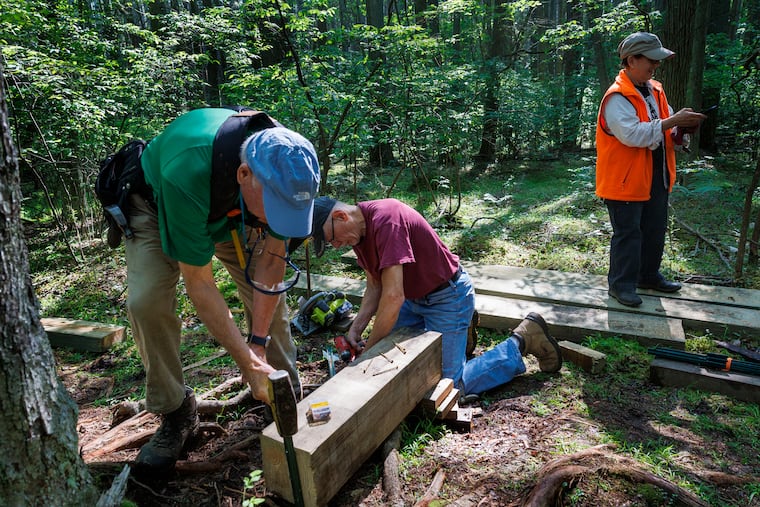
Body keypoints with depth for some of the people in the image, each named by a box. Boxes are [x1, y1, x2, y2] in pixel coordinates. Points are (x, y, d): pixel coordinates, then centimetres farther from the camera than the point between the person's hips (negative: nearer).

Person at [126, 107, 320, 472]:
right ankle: (176, 414, 0)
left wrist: (258, 344, -25)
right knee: (146, 301, -22)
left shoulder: (285, 166, -31)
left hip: (233, 209, 3)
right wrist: (249, 363, -36)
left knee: (270, 291, -8)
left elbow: (271, 262, -22)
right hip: (157, 205, -3)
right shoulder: (187, 173, -46)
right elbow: (198, 285, -37)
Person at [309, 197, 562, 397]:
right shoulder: (359, 231, -1)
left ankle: (520, 342, 9)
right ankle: (458, 328, 29)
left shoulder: (385, 220, -32)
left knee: (450, 385, -6)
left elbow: (393, 297, -34)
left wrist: (369, 347, -22)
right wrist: (356, 328, -8)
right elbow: (375, 287, 6)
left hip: (447, 296, -9)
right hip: (415, 297, 9)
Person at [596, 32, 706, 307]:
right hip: (626, 179, -8)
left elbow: (668, 132, 14)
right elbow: (633, 134, -29)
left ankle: (649, 275, 34)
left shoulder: (655, 90, 10)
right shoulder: (617, 97, -17)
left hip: (657, 178, 9)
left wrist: (683, 129, -7)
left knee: (655, 231, 18)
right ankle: (621, 284, 13)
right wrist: (672, 121, -27)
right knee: (627, 233, 0)